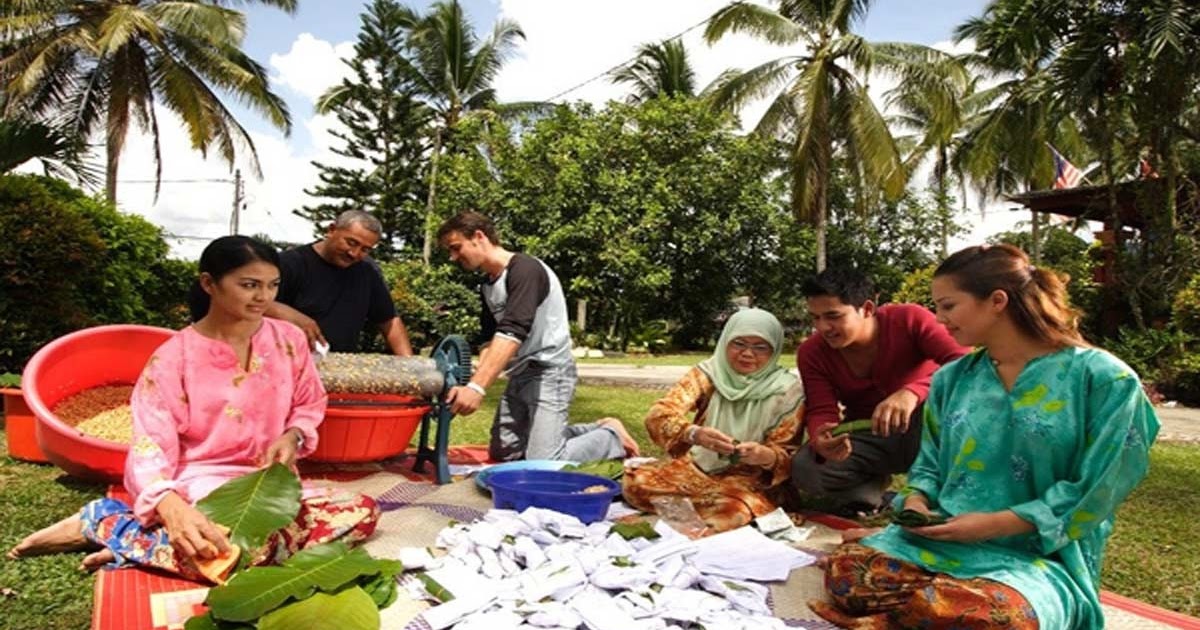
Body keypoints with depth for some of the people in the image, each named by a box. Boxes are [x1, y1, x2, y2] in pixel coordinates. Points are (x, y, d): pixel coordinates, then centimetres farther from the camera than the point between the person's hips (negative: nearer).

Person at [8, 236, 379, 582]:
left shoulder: (289, 341, 2)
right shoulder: (173, 357, -8)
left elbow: (308, 406, 15)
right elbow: (150, 448, -15)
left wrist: (293, 436, -9)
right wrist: (173, 508, -35)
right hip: (199, 482, -6)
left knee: (363, 512, -24)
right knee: (254, 545, -39)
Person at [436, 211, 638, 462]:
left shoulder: (525, 269, -19)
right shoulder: (487, 286, 9)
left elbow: (512, 333, -31)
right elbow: (490, 339, 4)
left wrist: (477, 387, -39)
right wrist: (474, 385, -14)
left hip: (549, 372, -9)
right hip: (520, 375, 9)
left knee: (544, 463, -17)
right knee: (502, 452, 13)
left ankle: (611, 436, 9)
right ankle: (593, 431, 21)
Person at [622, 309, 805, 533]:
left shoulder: (788, 391, -10)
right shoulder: (708, 373, -8)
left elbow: (786, 457, -10)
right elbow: (659, 415, -21)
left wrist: (765, 456, -35)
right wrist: (694, 434, -43)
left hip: (748, 480, -2)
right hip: (697, 465, 2)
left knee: (734, 512, -35)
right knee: (636, 482, -20)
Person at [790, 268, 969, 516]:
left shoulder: (909, 319, -19)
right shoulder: (811, 352, -11)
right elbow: (821, 412, -15)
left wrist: (912, 392, -51)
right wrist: (821, 440, -41)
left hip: (926, 431, -2)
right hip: (869, 440, 2)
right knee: (804, 470, -25)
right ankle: (874, 486, 4)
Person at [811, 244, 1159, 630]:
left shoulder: (1102, 378, -5)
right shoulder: (952, 379, 10)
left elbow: (1094, 492, -8)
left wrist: (997, 523, -16)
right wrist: (916, 500, -5)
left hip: (1041, 553, -3)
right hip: (942, 537, 3)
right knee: (847, 568, -26)